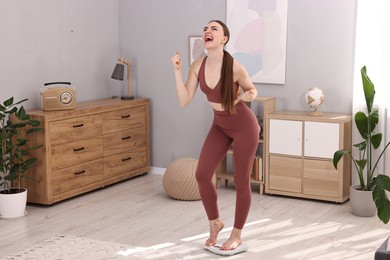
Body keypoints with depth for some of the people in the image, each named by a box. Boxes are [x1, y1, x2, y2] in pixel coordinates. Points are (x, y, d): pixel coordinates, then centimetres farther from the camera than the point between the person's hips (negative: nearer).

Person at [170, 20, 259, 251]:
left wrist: (247, 96, -28)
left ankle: (237, 235, 21)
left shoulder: (235, 68, -23)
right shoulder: (197, 66, -9)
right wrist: (177, 71, -15)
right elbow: (184, 101, -10)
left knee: (241, 181, 3)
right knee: (202, 174, 0)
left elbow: (252, 90, -5)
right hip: (220, 126, 5)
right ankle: (215, 222, 23)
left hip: (244, 126, -5)